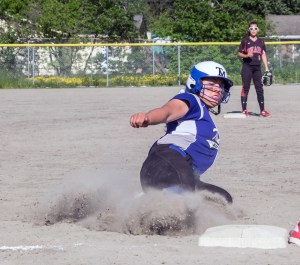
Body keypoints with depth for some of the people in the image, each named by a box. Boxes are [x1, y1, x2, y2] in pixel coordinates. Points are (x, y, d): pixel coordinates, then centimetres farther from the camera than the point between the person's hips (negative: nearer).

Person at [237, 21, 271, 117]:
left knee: (260, 88, 3)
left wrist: (266, 68, 7)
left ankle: (262, 110, 6)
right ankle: (244, 110, 1)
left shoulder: (261, 41, 11)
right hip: (247, 67, -3)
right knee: (245, 88, -3)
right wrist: (246, 55, -18)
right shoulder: (245, 40, 1)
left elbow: (263, 54, 13)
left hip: (257, 68, 3)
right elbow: (239, 53, 2)